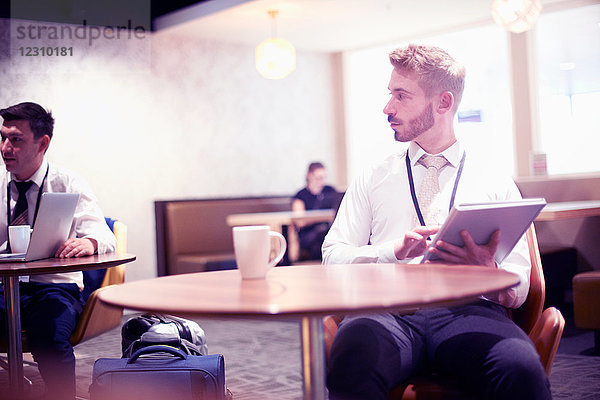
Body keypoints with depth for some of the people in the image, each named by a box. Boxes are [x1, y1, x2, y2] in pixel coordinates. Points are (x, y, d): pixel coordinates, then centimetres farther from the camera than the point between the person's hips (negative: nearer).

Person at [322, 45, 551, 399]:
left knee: (522, 370, -35)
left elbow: (519, 291, 11)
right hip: (389, 309, 1)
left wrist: (487, 269, -13)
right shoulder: (372, 180, 20)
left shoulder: (496, 183, 16)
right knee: (353, 354, -37)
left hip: (470, 308, 0)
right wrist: (394, 250, -8)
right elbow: (334, 257, 10)